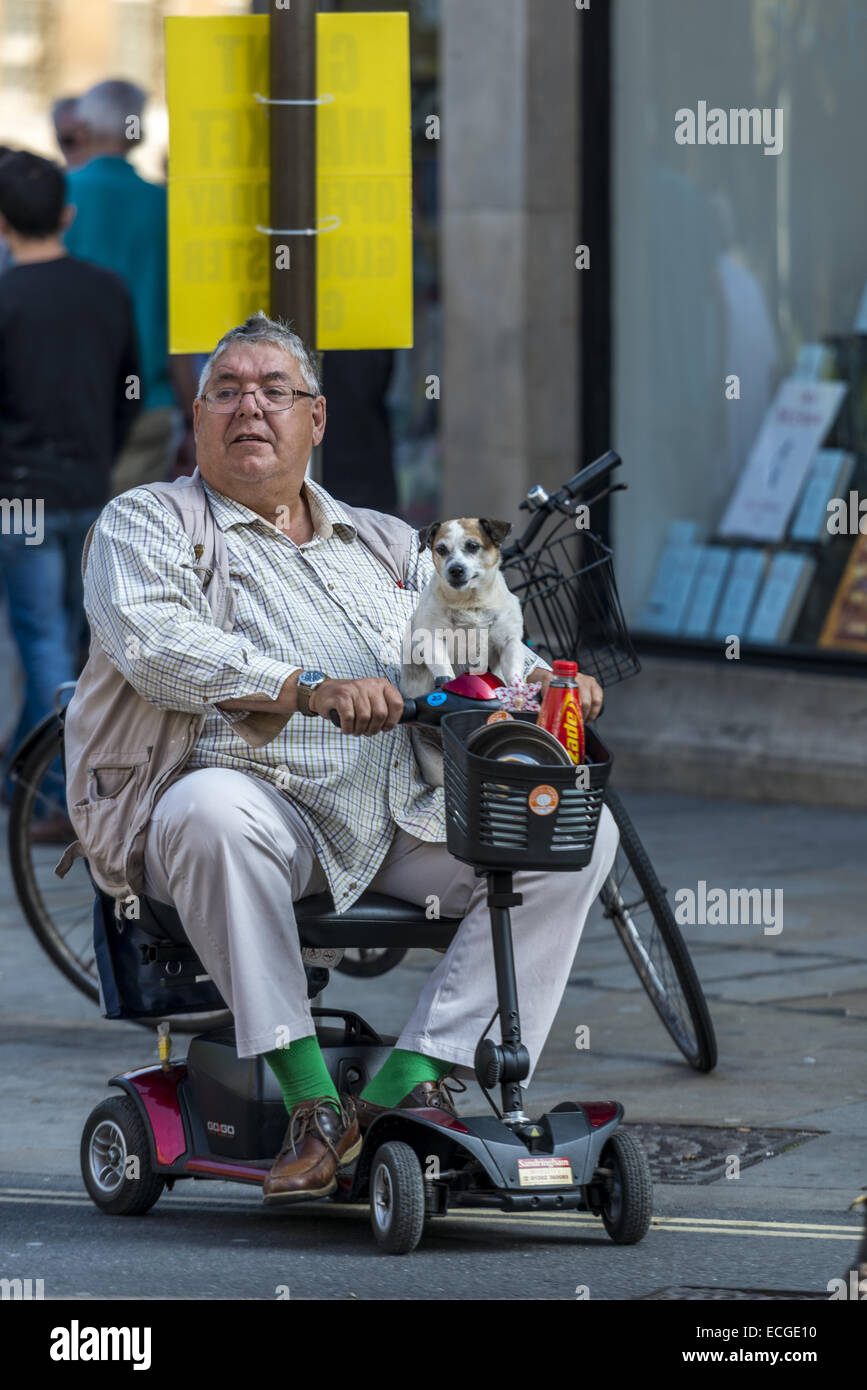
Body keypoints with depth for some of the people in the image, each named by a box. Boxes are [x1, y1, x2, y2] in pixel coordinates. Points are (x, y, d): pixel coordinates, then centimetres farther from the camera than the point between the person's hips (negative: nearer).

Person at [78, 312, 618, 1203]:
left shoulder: (385, 544, 26)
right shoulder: (145, 525, 9)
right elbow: (154, 646, -10)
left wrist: (542, 681, -6)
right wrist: (310, 687, -24)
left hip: (403, 823, 5)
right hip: (267, 803, -5)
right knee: (214, 809, -40)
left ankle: (416, 1078, -23)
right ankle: (310, 1098, -34)